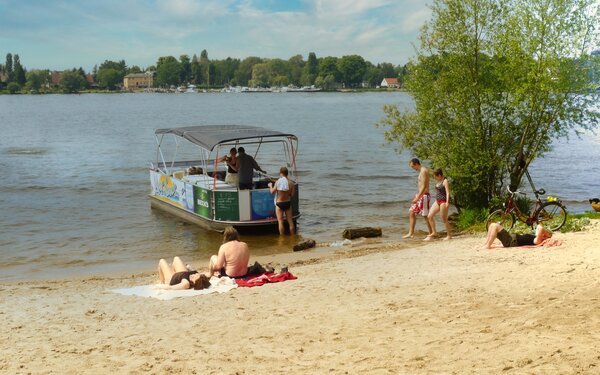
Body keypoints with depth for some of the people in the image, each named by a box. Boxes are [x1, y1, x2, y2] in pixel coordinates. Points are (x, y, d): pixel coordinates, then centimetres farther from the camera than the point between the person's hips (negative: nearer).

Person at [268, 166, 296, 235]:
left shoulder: (277, 182, -13)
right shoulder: (291, 183, -8)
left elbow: (272, 191, -6)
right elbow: (292, 194, -5)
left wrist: (270, 186, 13)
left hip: (279, 204, -2)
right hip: (288, 203, 2)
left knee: (280, 222, 3)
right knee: (290, 221, 11)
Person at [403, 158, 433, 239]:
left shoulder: (423, 171, -16)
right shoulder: (421, 171, 15)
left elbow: (423, 186, -23)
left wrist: (417, 198, -26)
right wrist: (417, 196, 22)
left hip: (424, 196, -10)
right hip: (420, 195, 10)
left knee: (426, 216, -4)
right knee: (411, 212, 9)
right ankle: (411, 233, 11)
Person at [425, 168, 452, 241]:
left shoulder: (445, 181, -12)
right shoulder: (439, 181, 14)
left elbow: (448, 192, -18)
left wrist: (447, 202, -26)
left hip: (443, 201, -9)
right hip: (437, 201, 9)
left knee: (444, 219, -3)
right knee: (429, 216, 3)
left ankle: (449, 235, 9)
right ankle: (434, 232, 13)